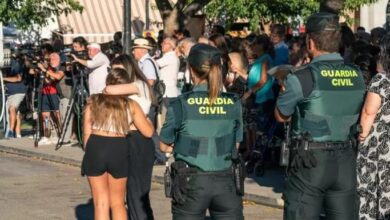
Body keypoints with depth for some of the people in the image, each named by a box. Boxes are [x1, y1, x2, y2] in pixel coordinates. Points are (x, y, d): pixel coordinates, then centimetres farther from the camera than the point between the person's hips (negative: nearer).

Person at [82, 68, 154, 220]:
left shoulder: (93, 102, 6)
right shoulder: (131, 105, 4)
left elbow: (87, 134, 3)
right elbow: (148, 132, 7)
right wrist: (147, 120, 28)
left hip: (95, 148, 0)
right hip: (119, 150, 0)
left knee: (101, 203, 9)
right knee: (117, 203, 17)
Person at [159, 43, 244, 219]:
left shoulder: (181, 104, -9)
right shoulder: (233, 103, 0)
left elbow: (165, 146, 2)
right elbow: (235, 144, 10)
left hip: (191, 182, -2)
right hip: (224, 181, 2)